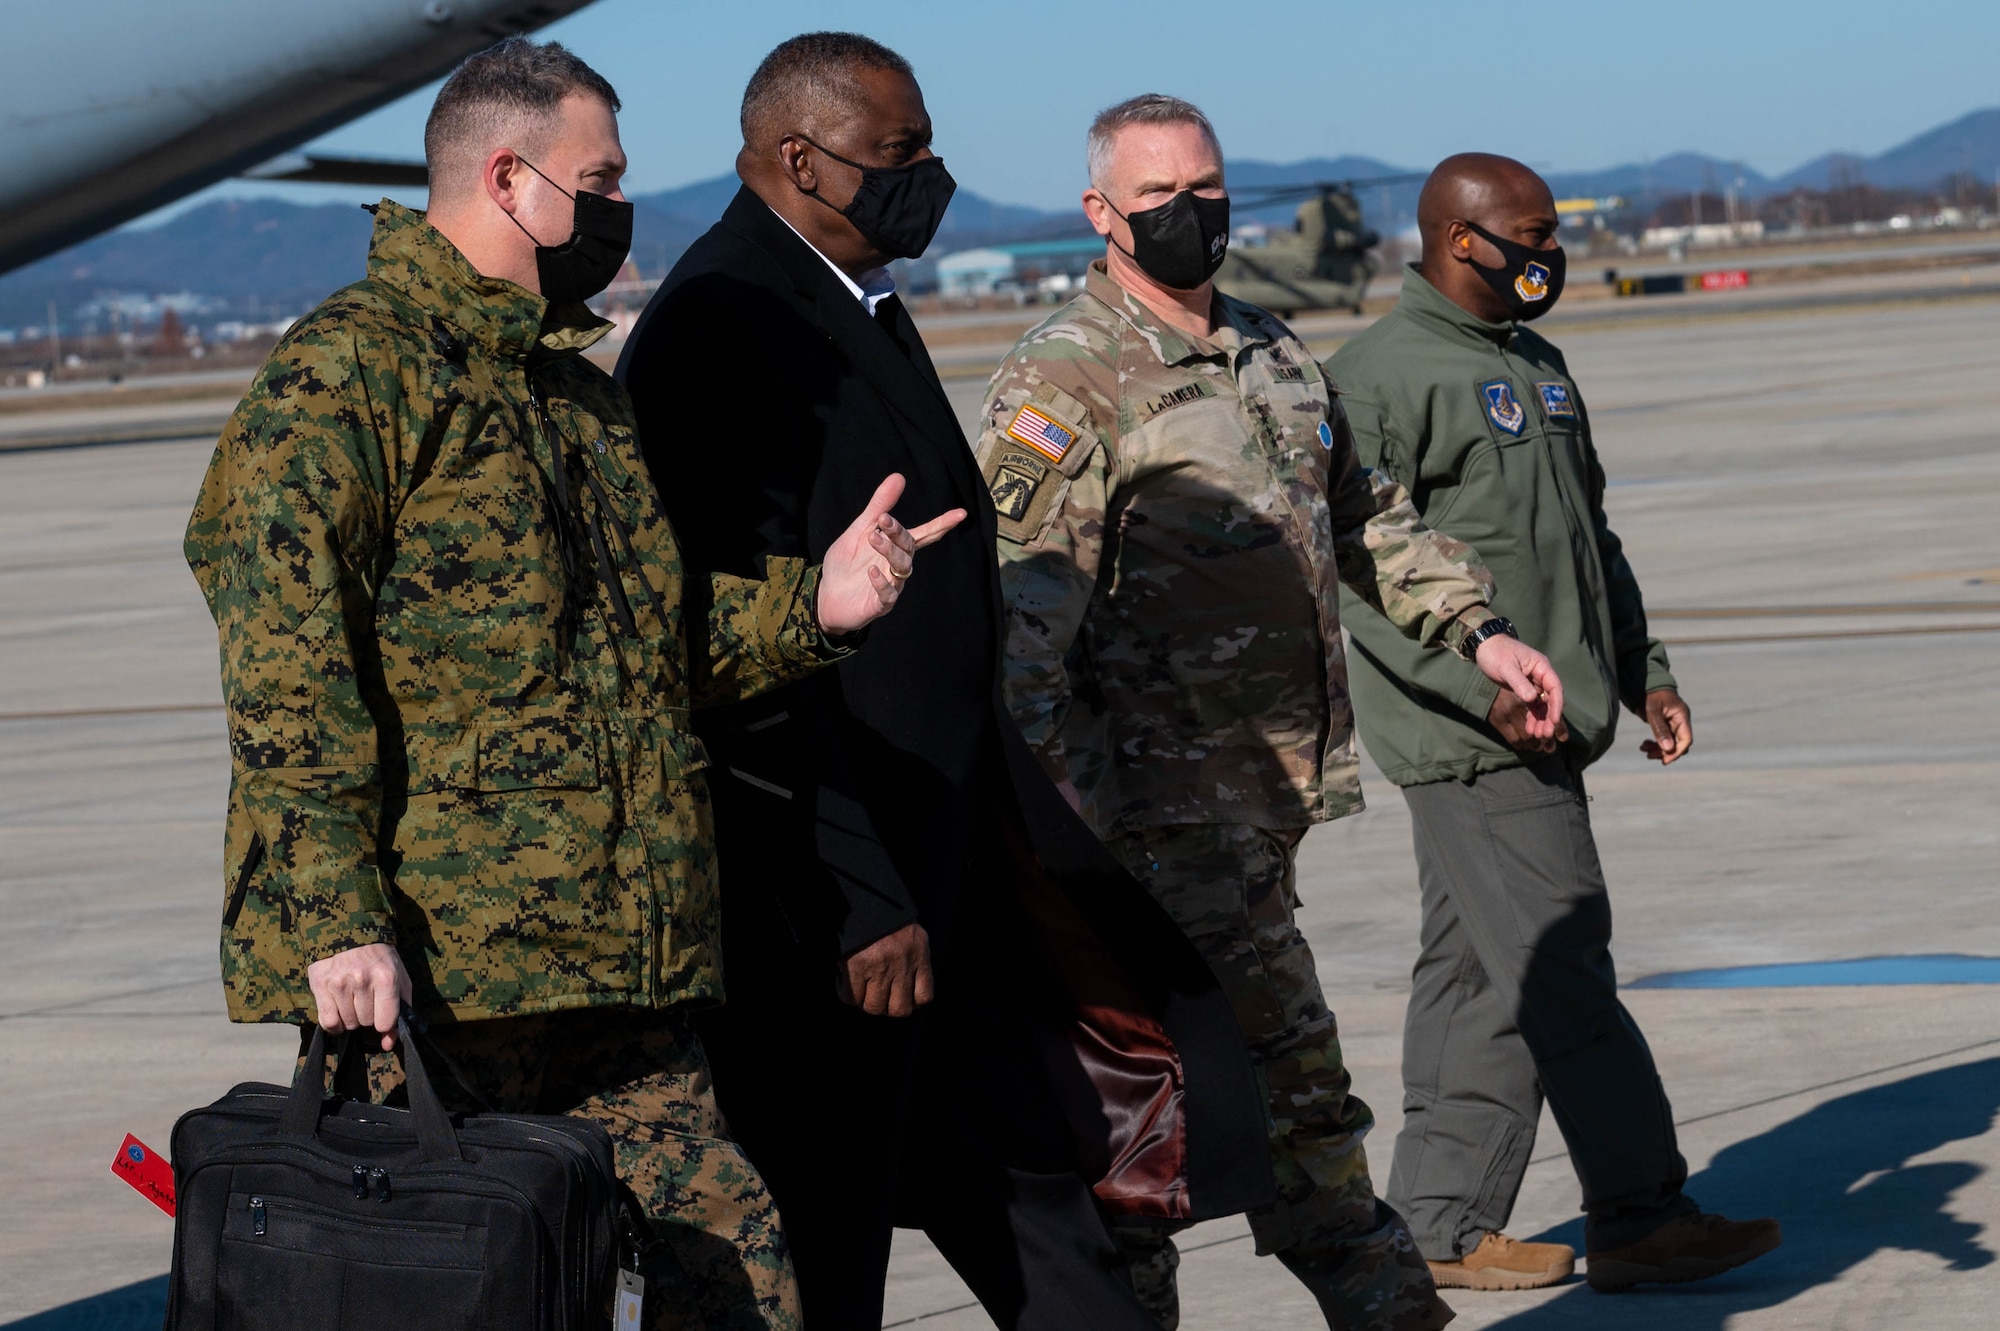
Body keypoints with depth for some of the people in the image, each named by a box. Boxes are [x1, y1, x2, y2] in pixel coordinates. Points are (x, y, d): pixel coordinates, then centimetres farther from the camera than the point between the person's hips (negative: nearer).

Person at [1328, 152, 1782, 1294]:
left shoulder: (1538, 365, 18)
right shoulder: (1381, 377, -11)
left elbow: (1590, 536, 26)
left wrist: (1644, 674, 18)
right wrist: (1484, 687, -22)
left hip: (1543, 735, 9)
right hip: (1468, 736, -9)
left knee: (1477, 976, 11)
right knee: (1558, 975, -7)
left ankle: (1443, 1228, 15)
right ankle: (1642, 1219, -3)